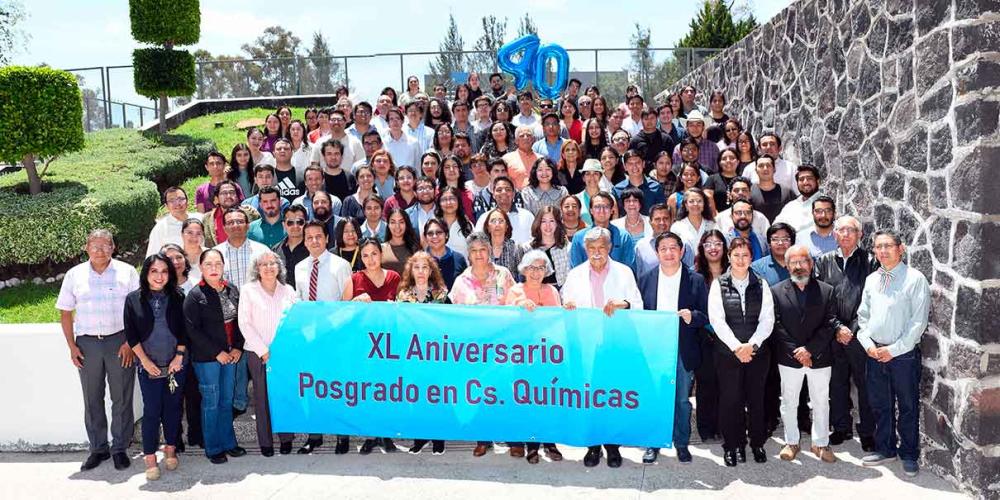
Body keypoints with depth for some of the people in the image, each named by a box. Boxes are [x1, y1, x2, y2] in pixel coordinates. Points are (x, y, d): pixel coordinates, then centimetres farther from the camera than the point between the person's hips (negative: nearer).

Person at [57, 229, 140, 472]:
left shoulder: (127, 272, 0)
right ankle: (98, 448, 22)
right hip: (87, 343, 2)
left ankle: (120, 449, 16)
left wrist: (130, 343, -9)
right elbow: (65, 312, 9)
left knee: (122, 399, 4)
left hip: (119, 341, -2)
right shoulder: (74, 275, 6)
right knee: (92, 399, 10)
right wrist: (72, 346, 2)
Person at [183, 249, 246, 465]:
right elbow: (193, 330, -12)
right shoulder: (195, 295, -9)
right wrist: (217, 353, -13)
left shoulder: (232, 290, 6)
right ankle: (213, 448, 16)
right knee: (211, 402, 3)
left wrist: (238, 348, -1)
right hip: (206, 357, -5)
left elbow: (240, 321, 10)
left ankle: (228, 442, 26)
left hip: (230, 355, 5)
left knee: (227, 400, 14)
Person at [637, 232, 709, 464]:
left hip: (683, 351, -1)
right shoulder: (645, 279, 5)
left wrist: (692, 316, -19)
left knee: (682, 400, 8)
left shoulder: (696, 280, 2)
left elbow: (706, 315, 2)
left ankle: (682, 443, 24)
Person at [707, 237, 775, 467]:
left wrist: (752, 345, -13)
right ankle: (733, 445, 15)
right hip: (727, 352, -1)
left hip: (757, 351, 1)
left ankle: (758, 443, 22)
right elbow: (717, 320, -6)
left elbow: (767, 319, 0)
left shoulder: (761, 285, 7)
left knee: (756, 398, 7)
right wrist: (737, 347, -14)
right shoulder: (719, 285, 2)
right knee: (730, 399, 2)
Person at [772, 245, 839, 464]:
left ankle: (821, 443, 25)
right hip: (788, 359, 0)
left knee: (821, 403, 11)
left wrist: (809, 349, -15)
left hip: (819, 358, 0)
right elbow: (777, 326, -6)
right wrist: (796, 352, -13)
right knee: (788, 402, 10)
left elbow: (829, 325, -6)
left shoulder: (827, 291, 0)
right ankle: (791, 443, 24)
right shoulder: (777, 291, -2)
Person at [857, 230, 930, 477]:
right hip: (874, 353, 5)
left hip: (904, 353, -5)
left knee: (908, 406, 6)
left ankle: (909, 455, 21)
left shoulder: (915, 279, -7)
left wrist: (894, 349, -12)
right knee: (879, 405, 14)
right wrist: (868, 344, -1)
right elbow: (863, 315, 14)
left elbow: (918, 321, -10)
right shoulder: (871, 280, 8)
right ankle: (885, 449, 29)